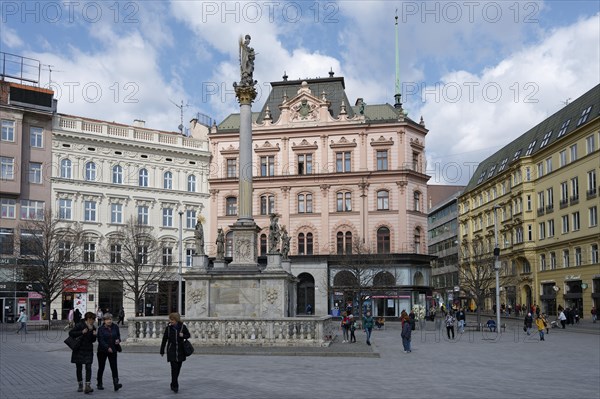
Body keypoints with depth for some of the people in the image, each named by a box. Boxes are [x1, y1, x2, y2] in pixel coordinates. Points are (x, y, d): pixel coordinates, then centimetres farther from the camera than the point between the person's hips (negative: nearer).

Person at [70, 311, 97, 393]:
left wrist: (94, 335, -9)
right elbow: (70, 333, -14)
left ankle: (88, 386, -13)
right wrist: (81, 332, -22)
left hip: (88, 350, 3)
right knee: (79, 368, 7)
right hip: (79, 350, -3)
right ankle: (80, 385, 20)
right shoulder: (79, 325, -9)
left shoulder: (93, 328, 6)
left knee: (88, 367, -9)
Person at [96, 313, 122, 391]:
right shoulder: (101, 328, -6)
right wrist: (107, 347, -25)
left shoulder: (115, 327, 5)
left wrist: (118, 340, -8)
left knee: (114, 367, -8)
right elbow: (101, 340, -13)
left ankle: (116, 384, -15)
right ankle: (99, 384, 22)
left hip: (113, 350, 2)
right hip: (102, 351, -2)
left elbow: (118, 335, 16)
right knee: (101, 367, 8)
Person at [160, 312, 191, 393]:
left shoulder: (182, 327, -3)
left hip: (180, 351, 2)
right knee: (174, 368, -12)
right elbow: (164, 339, 2)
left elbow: (188, 335, 9)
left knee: (178, 368, 9)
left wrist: (183, 335, -14)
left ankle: (173, 384, 26)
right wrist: (162, 351, 5)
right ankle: (175, 386, -8)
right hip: (171, 351, -2)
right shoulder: (168, 327, -4)